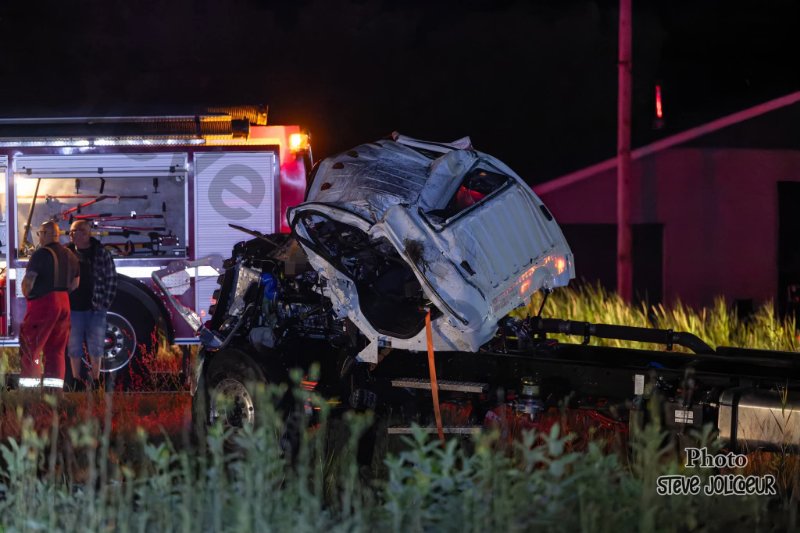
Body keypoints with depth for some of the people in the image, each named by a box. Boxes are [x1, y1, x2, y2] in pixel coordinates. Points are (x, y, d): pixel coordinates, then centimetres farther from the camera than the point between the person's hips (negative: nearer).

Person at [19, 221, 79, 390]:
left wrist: (27, 294, 0)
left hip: (42, 303, -7)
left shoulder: (42, 254, -13)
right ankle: (54, 388, 8)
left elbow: (28, 281, -18)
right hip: (64, 304, 7)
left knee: (30, 347, -4)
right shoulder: (70, 255, 12)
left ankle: (29, 386, -11)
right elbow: (75, 283, 18)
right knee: (56, 349, 11)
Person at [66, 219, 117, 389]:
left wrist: (105, 303, -6)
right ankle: (76, 380, 15)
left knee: (95, 348, 3)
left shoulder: (101, 254, -2)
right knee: (74, 347, 6)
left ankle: (95, 380, 12)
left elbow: (111, 279, 0)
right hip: (73, 309, 2)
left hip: (95, 309, -2)